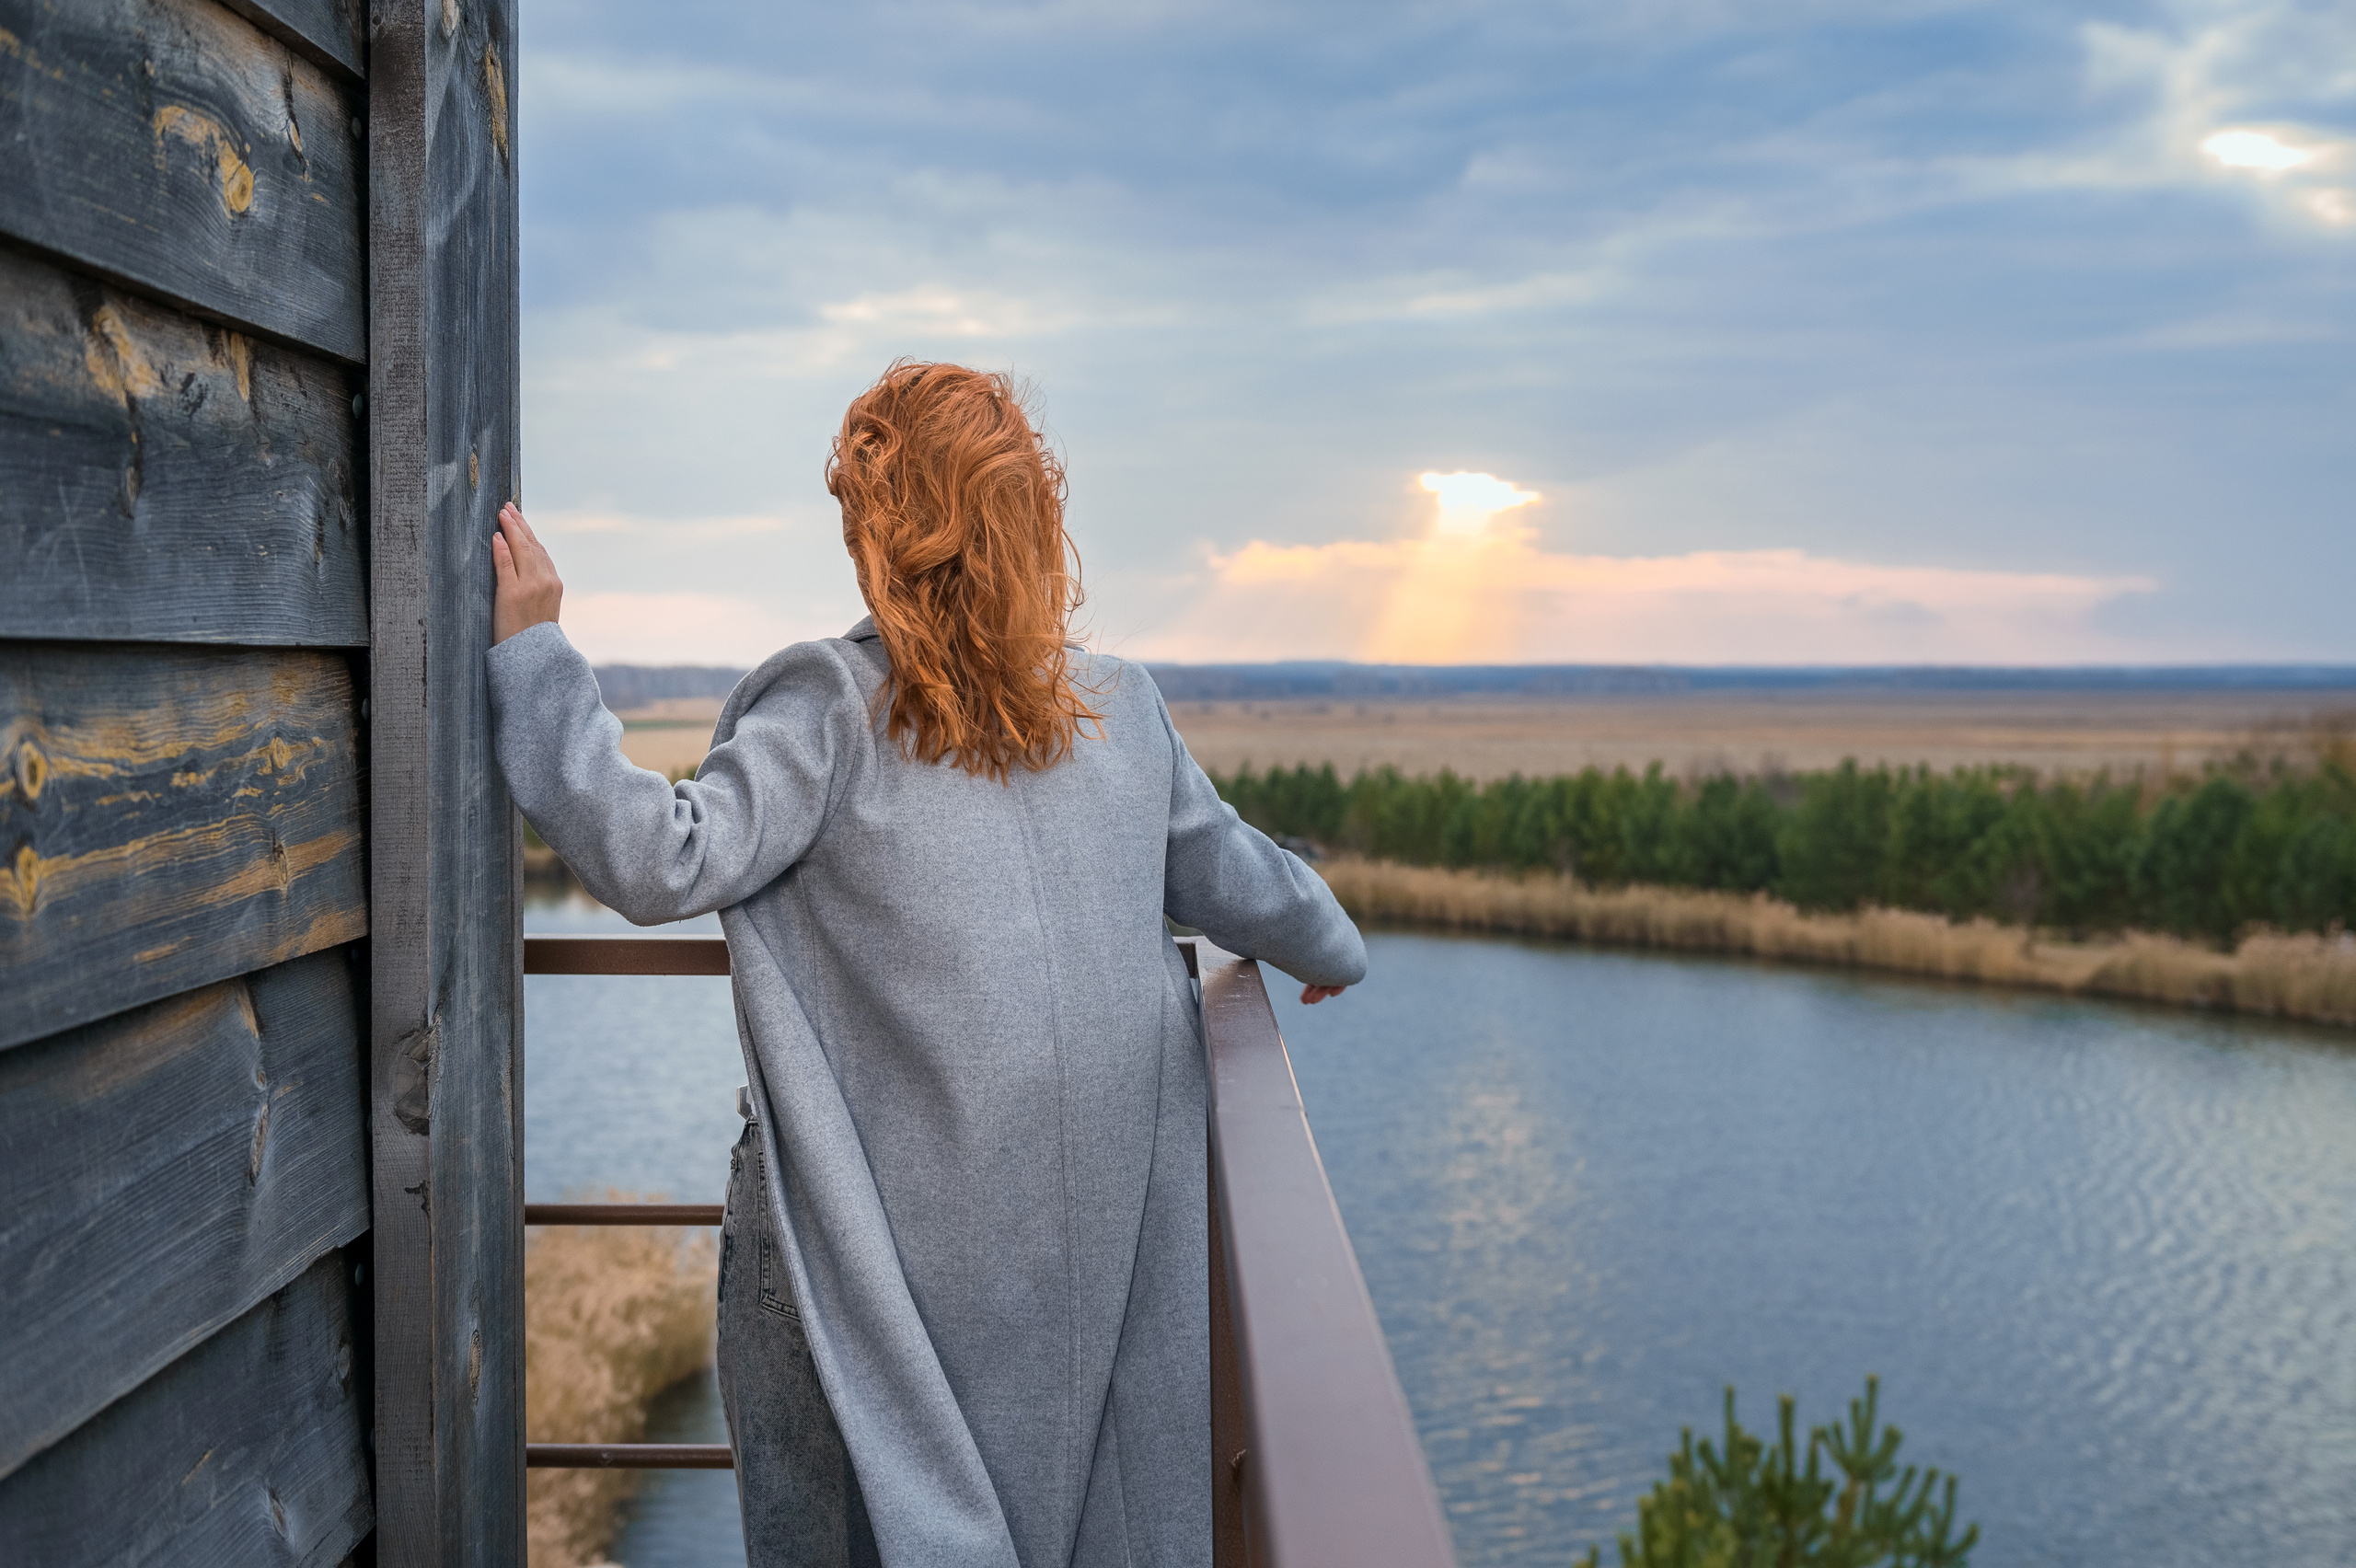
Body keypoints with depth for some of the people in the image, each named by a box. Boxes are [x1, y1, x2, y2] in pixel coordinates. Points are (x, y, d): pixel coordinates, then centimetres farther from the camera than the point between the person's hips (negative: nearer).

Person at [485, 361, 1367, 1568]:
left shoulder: (833, 705, -12)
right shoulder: (1123, 709, 5)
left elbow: (669, 861, -19)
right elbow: (1226, 878, 17)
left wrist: (533, 654, -15)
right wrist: (1328, 947, 38)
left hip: (909, 1224, -5)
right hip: (1107, 1219, 5)